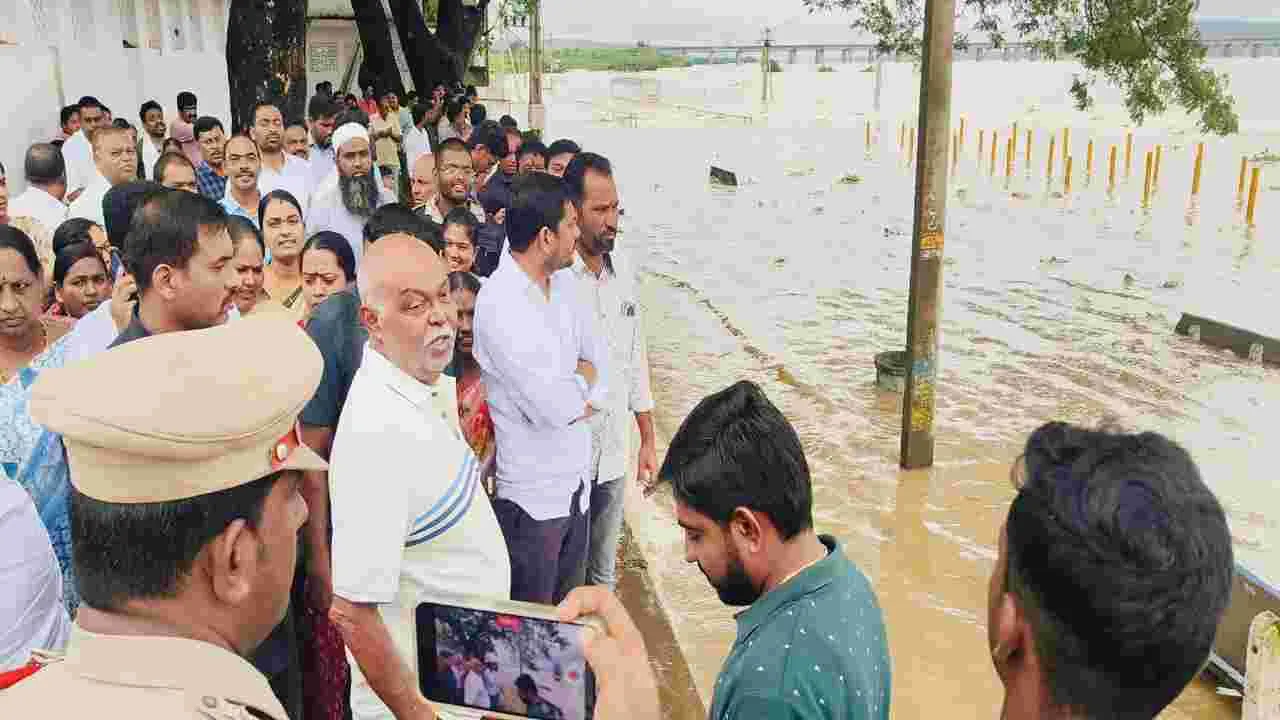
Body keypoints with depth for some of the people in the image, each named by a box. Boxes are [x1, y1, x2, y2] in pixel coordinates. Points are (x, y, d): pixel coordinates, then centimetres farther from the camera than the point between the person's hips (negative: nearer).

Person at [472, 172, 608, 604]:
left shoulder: (563, 282, 4)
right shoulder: (499, 304, -22)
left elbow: (599, 362, 5)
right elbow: (554, 407, -25)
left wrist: (570, 388, -14)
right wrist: (582, 385, -5)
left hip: (577, 483, 7)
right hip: (532, 497, -7)